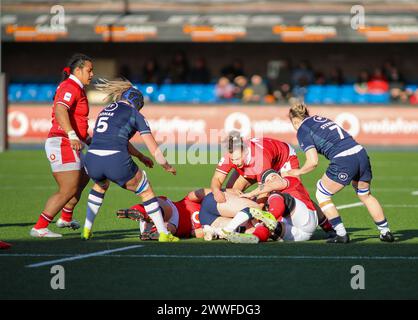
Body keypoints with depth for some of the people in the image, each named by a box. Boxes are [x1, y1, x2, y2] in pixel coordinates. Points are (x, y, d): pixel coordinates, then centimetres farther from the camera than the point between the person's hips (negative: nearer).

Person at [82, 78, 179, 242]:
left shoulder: (105, 111, 27)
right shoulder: (134, 114, 10)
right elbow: (154, 149, 10)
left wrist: (140, 156, 50)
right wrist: (167, 167, 26)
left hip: (92, 161, 5)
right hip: (117, 162, -5)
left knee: (100, 185, 40)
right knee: (146, 191, 19)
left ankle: (87, 230, 35)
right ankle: (163, 234, 21)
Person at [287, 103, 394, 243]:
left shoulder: (302, 131, 4)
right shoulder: (321, 119, 25)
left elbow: (313, 162, -3)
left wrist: (298, 172, 13)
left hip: (343, 161, -7)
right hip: (360, 152, 7)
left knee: (322, 195, 14)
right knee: (365, 195, 27)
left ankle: (341, 234, 10)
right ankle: (385, 232, 30)